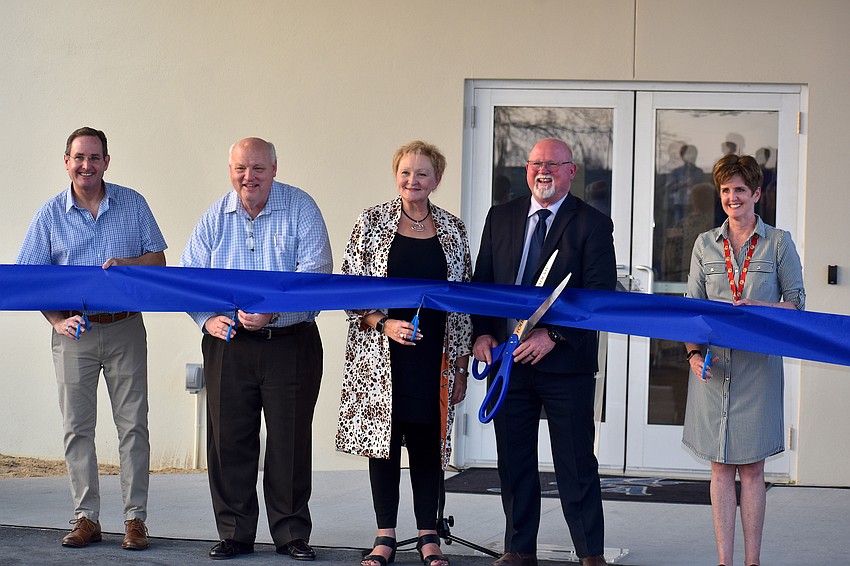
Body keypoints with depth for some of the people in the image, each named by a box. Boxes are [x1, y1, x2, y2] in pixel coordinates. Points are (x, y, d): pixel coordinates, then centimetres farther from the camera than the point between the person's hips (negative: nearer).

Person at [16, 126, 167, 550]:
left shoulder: (133, 204, 5)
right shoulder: (50, 215, 4)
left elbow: (158, 259, 7)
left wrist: (126, 263, -14)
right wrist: (57, 320, -10)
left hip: (125, 328, 0)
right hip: (74, 332, 0)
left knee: (133, 423, -2)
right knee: (77, 427, 2)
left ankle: (135, 519, 4)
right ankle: (86, 518, 9)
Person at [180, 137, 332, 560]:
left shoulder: (300, 208, -4)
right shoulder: (215, 216, 6)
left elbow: (315, 271, -12)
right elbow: (190, 273, 9)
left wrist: (274, 310, -24)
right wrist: (207, 318, -8)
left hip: (291, 342, -3)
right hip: (228, 342, 3)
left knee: (290, 439, 2)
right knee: (229, 439, 4)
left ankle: (291, 533, 13)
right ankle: (235, 533, 15)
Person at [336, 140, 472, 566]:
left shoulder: (453, 229, 7)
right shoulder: (371, 223, 2)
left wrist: (460, 365, 5)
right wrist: (384, 324, -15)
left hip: (433, 356, 1)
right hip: (380, 355, -1)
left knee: (427, 442, 4)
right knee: (384, 438, 3)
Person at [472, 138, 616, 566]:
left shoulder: (592, 224, -2)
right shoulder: (500, 217, 11)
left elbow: (599, 293, -10)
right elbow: (482, 281, 13)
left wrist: (553, 334, -19)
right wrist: (482, 332, -2)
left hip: (565, 362, -4)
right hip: (507, 360, 4)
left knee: (576, 464, 1)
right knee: (513, 462, 10)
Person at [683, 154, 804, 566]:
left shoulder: (779, 243, 4)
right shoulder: (705, 245, 10)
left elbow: (796, 303, 2)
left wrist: (754, 307, -15)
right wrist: (693, 352, -6)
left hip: (758, 366, -2)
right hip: (713, 365, 2)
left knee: (752, 469, 1)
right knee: (721, 468, 3)